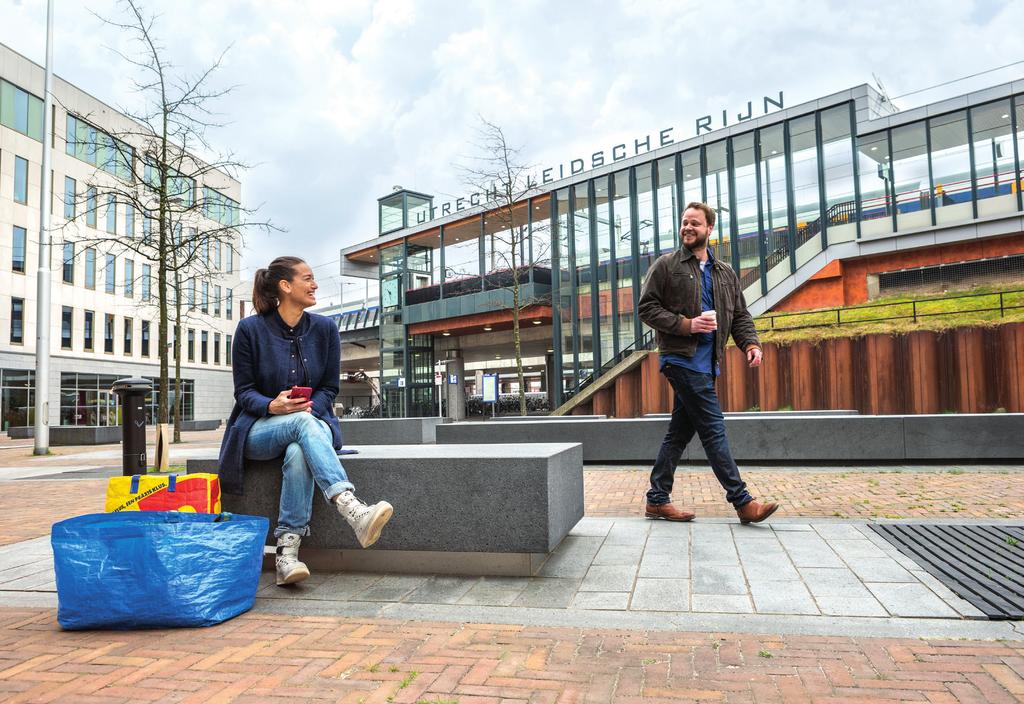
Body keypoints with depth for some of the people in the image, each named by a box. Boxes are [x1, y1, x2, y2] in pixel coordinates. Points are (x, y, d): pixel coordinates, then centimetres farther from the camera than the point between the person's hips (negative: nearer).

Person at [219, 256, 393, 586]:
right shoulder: (250, 329, -2)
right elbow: (244, 390, -2)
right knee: (304, 423, -37)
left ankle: (288, 551, -38)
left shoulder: (325, 328, 5)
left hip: (310, 420, 2)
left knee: (299, 453, -36)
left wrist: (309, 406, -15)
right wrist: (272, 406, -23)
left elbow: (329, 388, 6)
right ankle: (353, 510, -56)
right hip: (260, 429, -2)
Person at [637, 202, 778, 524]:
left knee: (680, 432, 10)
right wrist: (686, 325, -14)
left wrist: (751, 343, -3)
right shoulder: (666, 265, 1)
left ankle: (657, 500, 19)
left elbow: (740, 316, 17)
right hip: (682, 359, -6)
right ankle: (742, 501, -1)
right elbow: (646, 307, -4)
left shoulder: (725, 273, 17)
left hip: (706, 364, 6)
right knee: (713, 430, -7)